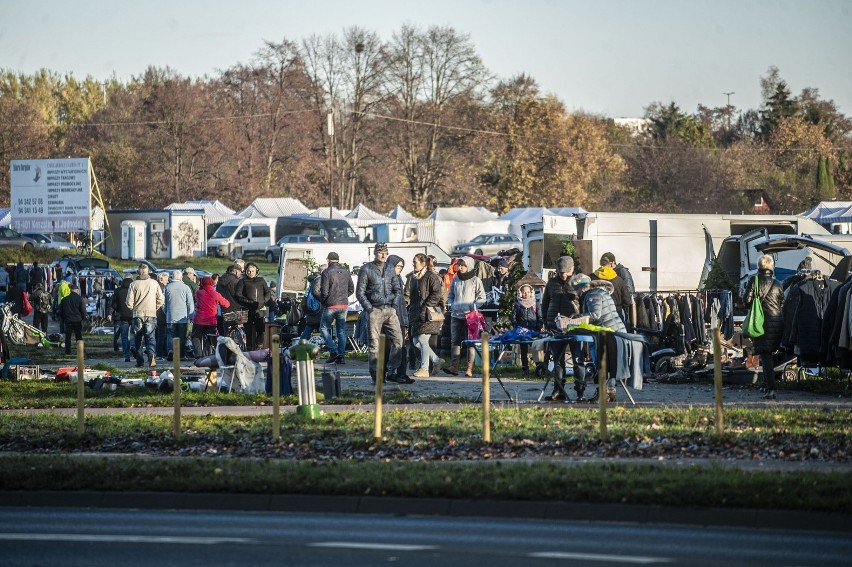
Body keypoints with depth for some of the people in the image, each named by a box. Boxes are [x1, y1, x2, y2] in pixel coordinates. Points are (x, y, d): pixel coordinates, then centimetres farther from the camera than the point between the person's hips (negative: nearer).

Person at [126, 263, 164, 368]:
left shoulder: (134, 284, -4)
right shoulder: (154, 283, 0)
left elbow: (129, 302, -4)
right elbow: (161, 299, 2)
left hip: (138, 314, -1)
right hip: (151, 314, 1)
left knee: (138, 338, 9)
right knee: (150, 336, 1)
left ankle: (139, 361, 8)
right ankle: (151, 353, -26)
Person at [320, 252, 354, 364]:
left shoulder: (326, 273, -10)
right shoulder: (346, 272, 8)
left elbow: (324, 291, -14)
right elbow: (351, 290, 14)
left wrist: (322, 301, 4)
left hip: (331, 305, -5)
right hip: (344, 305, 5)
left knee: (324, 328, 8)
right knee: (341, 331, 10)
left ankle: (333, 351, -6)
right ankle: (342, 356, 6)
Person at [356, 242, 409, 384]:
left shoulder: (390, 270, 15)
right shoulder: (366, 269, 0)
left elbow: (397, 289, 22)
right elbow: (360, 292, -2)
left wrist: (394, 302, 5)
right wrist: (369, 308, -11)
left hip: (390, 310, 5)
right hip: (374, 310, -5)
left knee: (398, 340, -3)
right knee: (374, 343, -2)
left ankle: (391, 372, 2)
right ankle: (375, 375, 2)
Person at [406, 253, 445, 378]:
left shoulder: (431, 277, -7)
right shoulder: (412, 278, 17)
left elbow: (437, 294, -14)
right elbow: (408, 294, 22)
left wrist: (426, 306, -18)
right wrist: (405, 302, 4)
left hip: (428, 314, -8)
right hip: (415, 314, 8)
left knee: (423, 340, -10)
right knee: (416, 342, 6)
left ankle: (424, 369, -3)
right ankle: (437, 361, 21)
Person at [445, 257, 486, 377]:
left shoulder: (475, 281, -1)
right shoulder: (455, 280, 13)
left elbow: (482, 298, -1)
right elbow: (450, 295, 23)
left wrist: (473, 307, -13)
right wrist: (450, 305, 5)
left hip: (470, 316, -5)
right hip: (455, 314, 5)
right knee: (455, 340, 1)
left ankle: (470, 368, -4)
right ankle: (454, 366, 1)